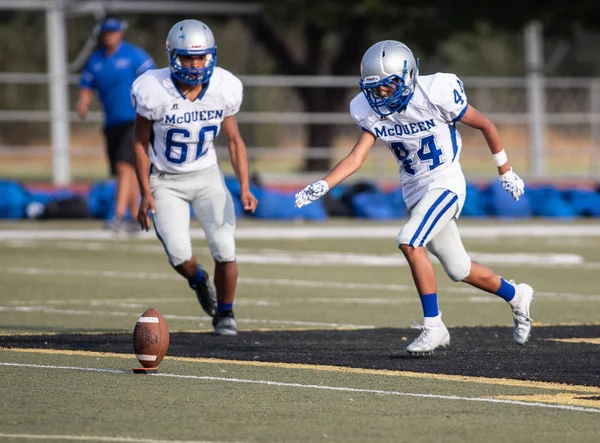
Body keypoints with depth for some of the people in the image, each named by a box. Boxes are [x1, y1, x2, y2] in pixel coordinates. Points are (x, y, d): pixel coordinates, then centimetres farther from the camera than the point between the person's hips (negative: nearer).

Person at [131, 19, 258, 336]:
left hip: (207, 177, 2)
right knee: (180, 254, -16)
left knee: (225, 251, -10)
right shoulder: (154, 92, -21)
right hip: (165, 181, -2)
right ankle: (198, 280, 22)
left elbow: (234, 140, -1)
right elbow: (140, 143, -8)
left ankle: (224, 315, 15)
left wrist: (244, 188, -9)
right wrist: (145, 193, -12)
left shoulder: (223, 89, -13)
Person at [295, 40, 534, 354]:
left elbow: (486, 126, -7)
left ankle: (433, 326, -19)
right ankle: (516, 296, 39)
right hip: (413, 190, 6)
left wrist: (505, 173, 3)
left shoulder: (437, 95, -20)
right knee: (459, 270, 13)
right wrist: (322, 186, -22)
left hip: (445, 184, -6)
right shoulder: (372, 112, -5)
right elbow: (357, 157, -7)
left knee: (410, 242, -27)